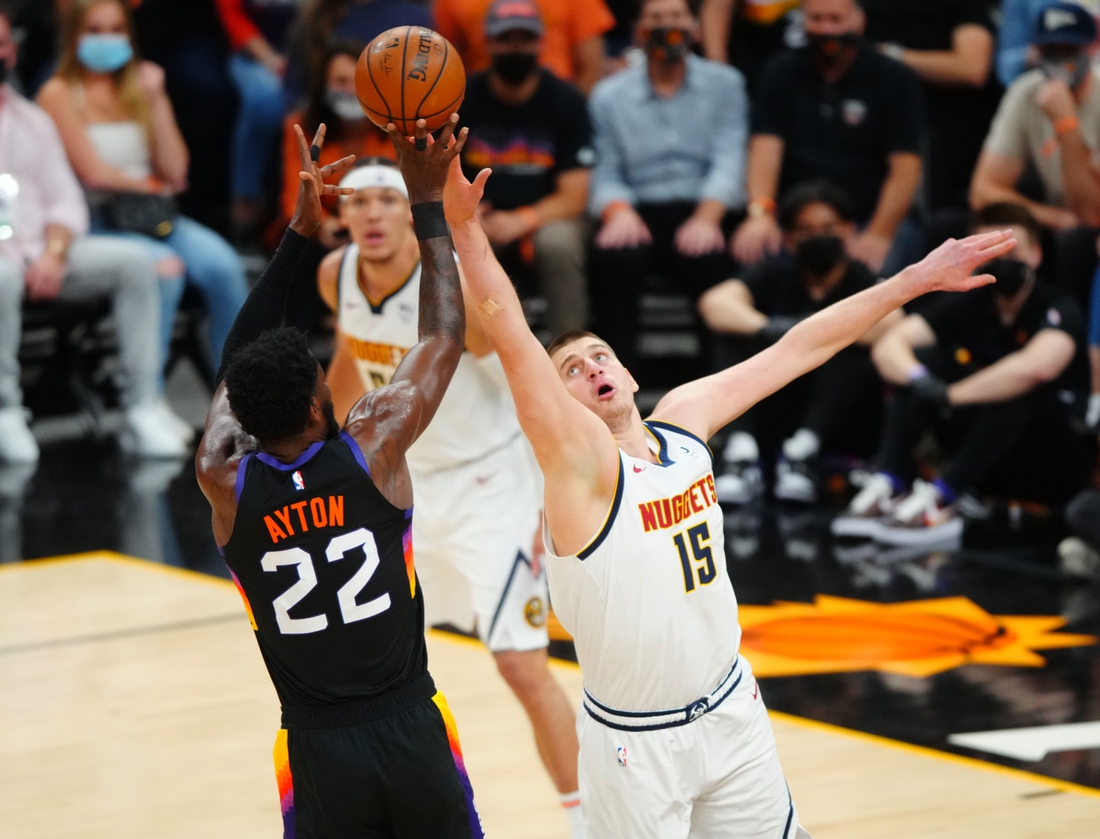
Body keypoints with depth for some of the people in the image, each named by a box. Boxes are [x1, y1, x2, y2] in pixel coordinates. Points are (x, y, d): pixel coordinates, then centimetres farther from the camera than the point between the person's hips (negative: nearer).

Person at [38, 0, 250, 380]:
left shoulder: (136, 87, 15)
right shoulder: (59, 94, 0)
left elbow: (175, 171, 5)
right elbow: (93, 173, -8)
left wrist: (156, 99, 1)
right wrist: (153, 185, 4)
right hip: (95, 221, -5)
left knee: (221, 263, -24)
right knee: (166, 266, -34)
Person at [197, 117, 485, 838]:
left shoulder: (224, 483, -6)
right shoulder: (374, 450, -11)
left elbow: (238, 364, 12)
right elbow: (445, 335, 4)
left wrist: (300, 230, 16)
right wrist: (428, 205, 12)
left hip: (319, 753, 1)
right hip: (415, 733, -1)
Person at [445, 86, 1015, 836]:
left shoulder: (686, 417, 0)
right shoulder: (582, 462, -17)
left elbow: (799, 349, 6)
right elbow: (512, 339, -29)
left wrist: (917, 279, 8)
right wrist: (464, 226, -40)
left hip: (731, 711, 6)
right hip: (637, 745, -6)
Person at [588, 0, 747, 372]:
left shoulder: (724, 84, 13)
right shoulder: (609, 96, 17)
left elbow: (729, 160, 0)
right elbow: (605, 173, 9)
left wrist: (706, 217, -20)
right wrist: (618, 212, -16)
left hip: (703, 210, -1)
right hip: (638, 212, 1)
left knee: (707, 257, -36)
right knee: (612, 257, -34)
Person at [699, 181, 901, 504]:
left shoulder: (861, 281, -3)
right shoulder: (777, 274, 4)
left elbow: (889, 324, -26)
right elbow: (715, 303, -16)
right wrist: (768, 329, -33)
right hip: (771, 415, 2)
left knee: (852, 354, -26)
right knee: (744, 341, -17)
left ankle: (803, 451, -38)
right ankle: (741, 452, -33)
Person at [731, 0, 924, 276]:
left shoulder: (894, 79, 4)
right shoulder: (780, 74, 10)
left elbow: (905, 169, -4)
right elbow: (766, 149, -3)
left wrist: (878, 236, -17)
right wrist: (760, 215, -21)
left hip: (864, 223, -2)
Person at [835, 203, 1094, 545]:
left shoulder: (1058, 310, -15)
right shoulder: (969, 306, 2)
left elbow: (1036, 367, -38)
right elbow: (887, 346, -8)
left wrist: (950, 395, -30)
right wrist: (918, 379, -30)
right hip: (991, 465, 6)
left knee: (1020, 386, -33)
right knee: (922, 357, -8)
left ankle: (940, 498, -36)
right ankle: (886, 488, -24)